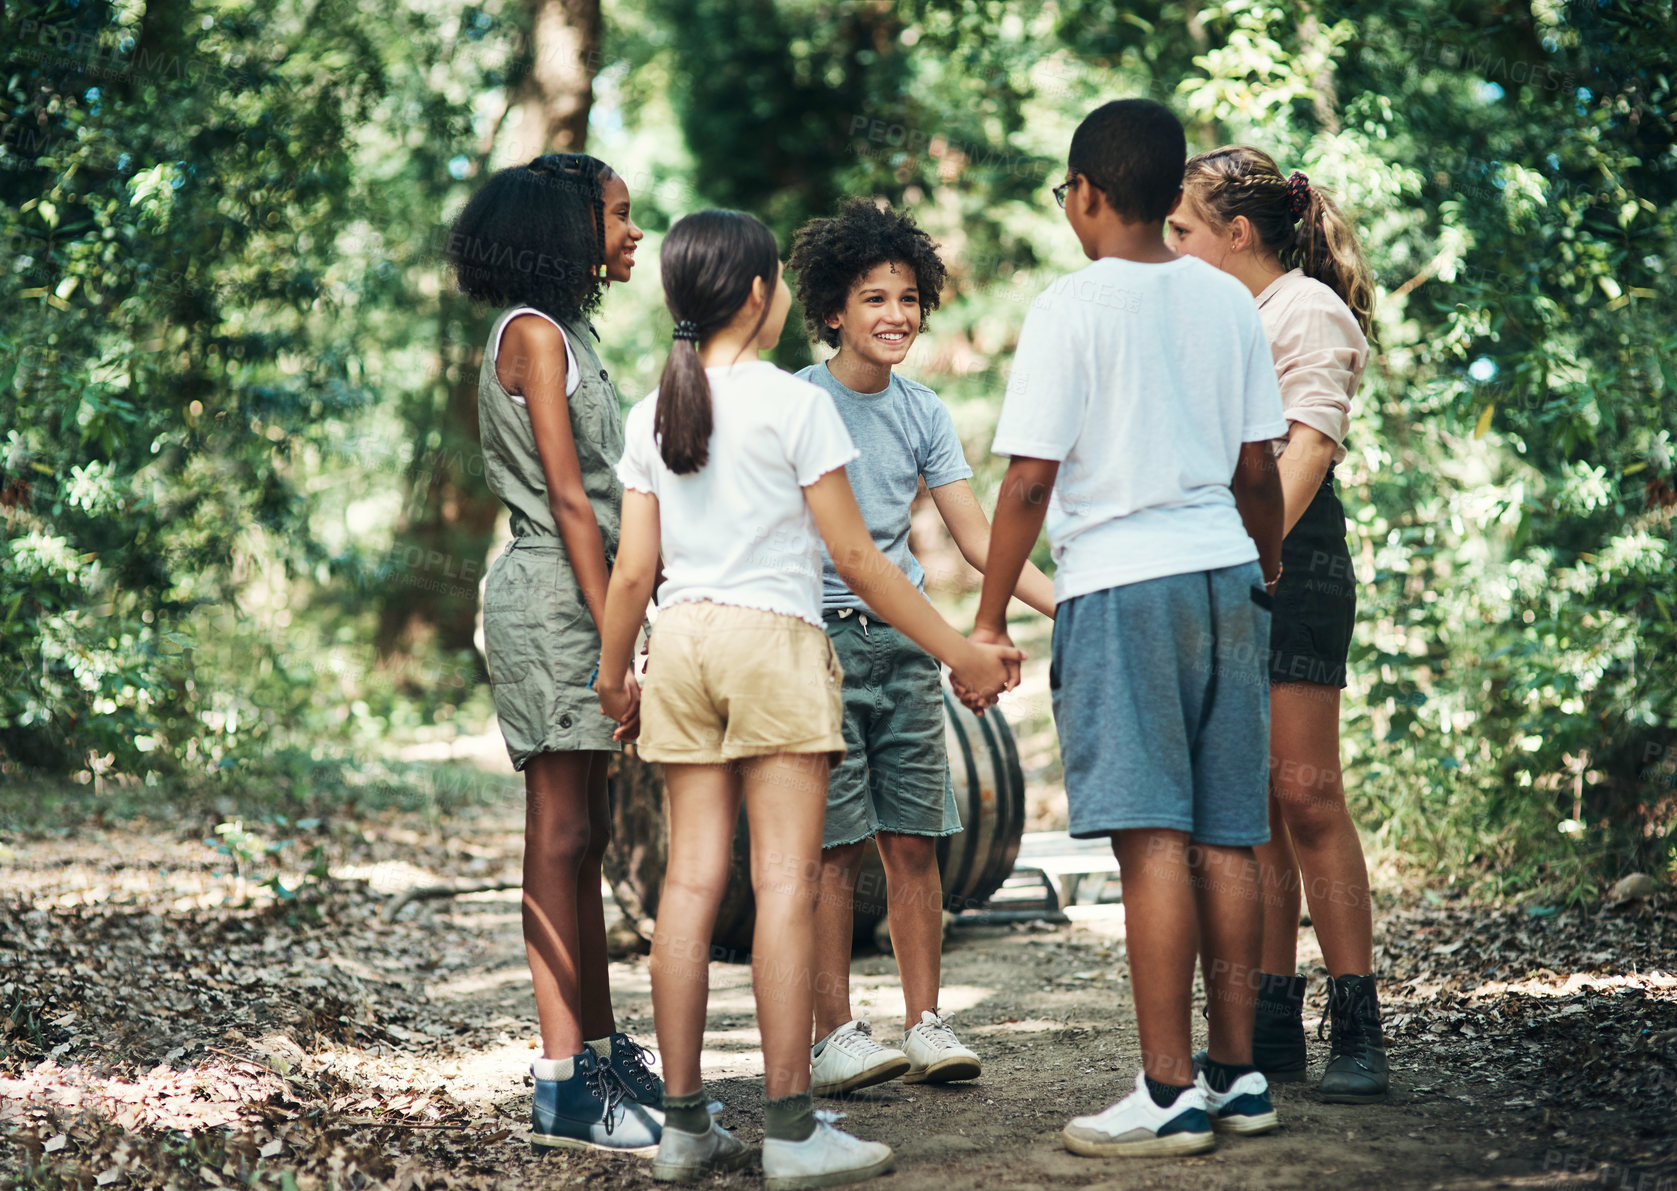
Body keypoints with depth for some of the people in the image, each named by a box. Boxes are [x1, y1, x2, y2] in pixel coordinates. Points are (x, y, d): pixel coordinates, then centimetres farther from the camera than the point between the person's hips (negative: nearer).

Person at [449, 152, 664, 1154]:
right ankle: (565, 1086, -8)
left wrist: (615, 634, 15)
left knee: (585, 836, 11)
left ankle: (605, 1058, 16)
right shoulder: (533, 332, -9)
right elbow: (568, 498, -15)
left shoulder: (569, 332, 20)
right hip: (550, 596, -10)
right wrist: (616, 638, -18)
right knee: (561, 836, -9)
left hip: (581, 598, 10)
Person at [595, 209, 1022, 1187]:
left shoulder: (651, 417, 9)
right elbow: (858, 558, -7)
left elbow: (635, 570, 8)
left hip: (682, 640, 5)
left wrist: (614, 676, 22)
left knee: (692, 878, 6)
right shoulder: (795, 404, -6)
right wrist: (961, 652, -1)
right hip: (774, 638, -5)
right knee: (786, 879, -5)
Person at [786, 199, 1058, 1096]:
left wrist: (1067, 607, -1)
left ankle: (924, 1027, 9)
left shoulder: (922, 414, 10)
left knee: (913, 842, 4)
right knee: (833, 844, -5)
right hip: (821, 638, -5)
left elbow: (975, 533, 8)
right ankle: (834, 1035, 0)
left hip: (906, 641, 5)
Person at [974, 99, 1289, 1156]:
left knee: (1153, 842, -6)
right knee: (1226, 840, 9)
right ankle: (1237, 1075, 15)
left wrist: (989, 616, -2)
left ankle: (1171, 1093, -5)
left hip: (1120, 583, -6)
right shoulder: (1228, 299, 9)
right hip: (1225, 574, 6)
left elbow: (1030, 481, -10)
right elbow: (1257, 467, 11)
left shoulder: (1071, 308, -7)